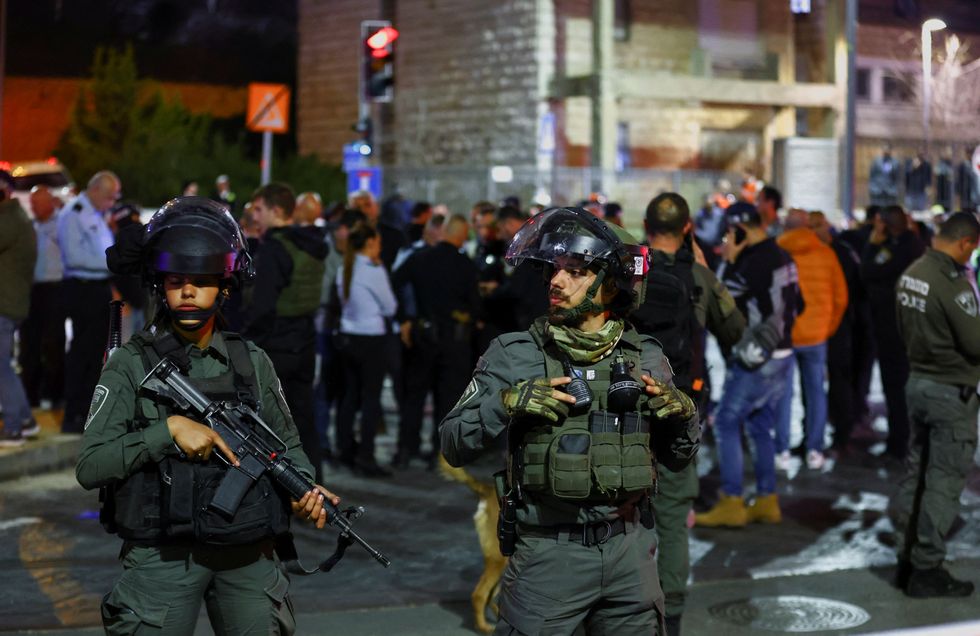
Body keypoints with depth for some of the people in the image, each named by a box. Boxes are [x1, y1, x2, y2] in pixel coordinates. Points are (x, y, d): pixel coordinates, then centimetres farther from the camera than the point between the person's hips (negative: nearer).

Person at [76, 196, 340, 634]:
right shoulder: (130, 365, -3)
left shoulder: (251, 361, 6)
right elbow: (89, 467, -9)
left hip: (247, 551, 3)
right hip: (162, 554, -3)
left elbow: (286, 444, 15)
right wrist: (169, 429, -18)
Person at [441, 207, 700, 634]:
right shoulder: (513, 355, -5)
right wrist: (504, 404, -20)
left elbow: (677, 459, 12)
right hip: (548, 552, -3)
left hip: (630, 550, 3)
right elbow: (454, 448, -5)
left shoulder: (646, 359, 3)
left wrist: (683, 417, -8)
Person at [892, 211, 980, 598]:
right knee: (944, 482, 0)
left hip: (917, 381, 9)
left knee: (916, 474, 15)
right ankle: (926, 571, 5)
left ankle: (907, 560, 23)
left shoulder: (910, 274, 4)